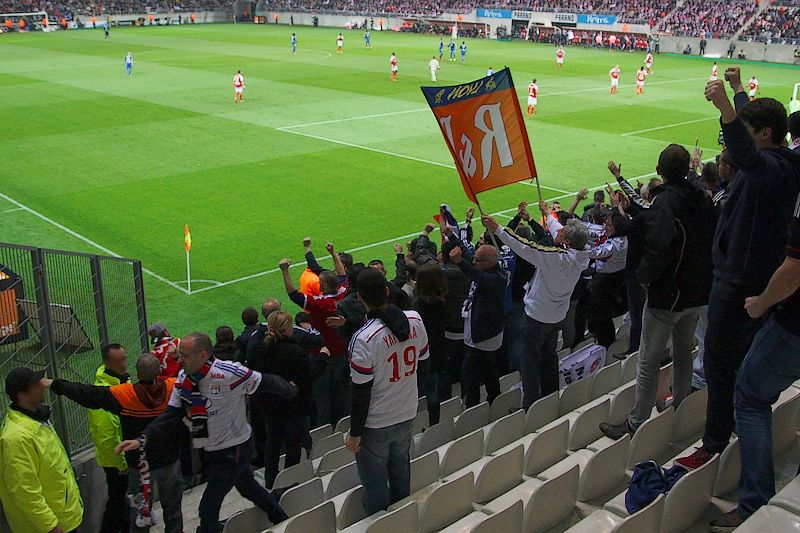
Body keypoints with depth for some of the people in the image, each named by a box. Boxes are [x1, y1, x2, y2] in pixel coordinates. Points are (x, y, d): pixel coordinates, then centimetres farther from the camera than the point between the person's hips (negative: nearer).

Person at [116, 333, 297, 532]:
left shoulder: (229, 373, -29)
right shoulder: (183, 379, -7)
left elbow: (267, 383, -17)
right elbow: (170, 415, -9)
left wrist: (290, 390, -1)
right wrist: (142, 440, -22)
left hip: (234, 450, -7)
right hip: (210, 449, 7)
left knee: (208, 508, -5)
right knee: (248, 488, 26)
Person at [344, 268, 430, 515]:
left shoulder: (364, 339, -28)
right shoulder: (415, 320, -10)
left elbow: (361, 392, -21)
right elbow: (423, 363, 5)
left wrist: (354, 433, -8)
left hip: (376, 424, -6)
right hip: (407, 415, 6)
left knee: (375, 484, 13)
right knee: (401, 473, 25)